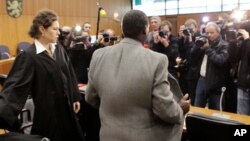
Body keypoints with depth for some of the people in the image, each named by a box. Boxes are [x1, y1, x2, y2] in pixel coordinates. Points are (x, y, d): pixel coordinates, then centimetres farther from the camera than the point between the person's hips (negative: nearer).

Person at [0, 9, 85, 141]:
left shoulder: (59, 48, 1)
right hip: (47, 110, -6)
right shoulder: (29, 56, -18)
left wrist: (75, 97, 9)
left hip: (66, 106, 6)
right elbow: (16, 85, -23)